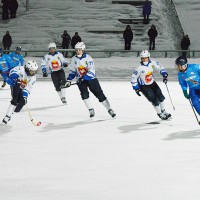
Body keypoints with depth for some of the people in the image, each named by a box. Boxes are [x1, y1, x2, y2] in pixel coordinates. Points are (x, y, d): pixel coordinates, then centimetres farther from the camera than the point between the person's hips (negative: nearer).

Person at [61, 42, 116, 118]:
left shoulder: (88, 58, -16)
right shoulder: (74, 59, -1)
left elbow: (91, 72, -23)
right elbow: (72, 71, 11)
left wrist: (83, 78, -33)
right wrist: (68, 81, 3)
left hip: (91, 79, -3)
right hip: (80, 80, 3)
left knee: (100, 94, -3)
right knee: (84, 94, -21)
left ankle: (110, 110, 6)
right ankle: (91, 110, -10)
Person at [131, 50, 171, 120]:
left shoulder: (152, 63, -15)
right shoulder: (140, 68, -27)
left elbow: (160, 67, 1)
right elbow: (133, 78, -17)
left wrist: (164, 75, -11)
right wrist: (136, 89, -16)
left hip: (152, 83, 5)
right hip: (144, 86, -5)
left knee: (160, 96, 7)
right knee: (154, 100, -9)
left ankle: (163, 111, 29)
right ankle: (159, 114, 12)